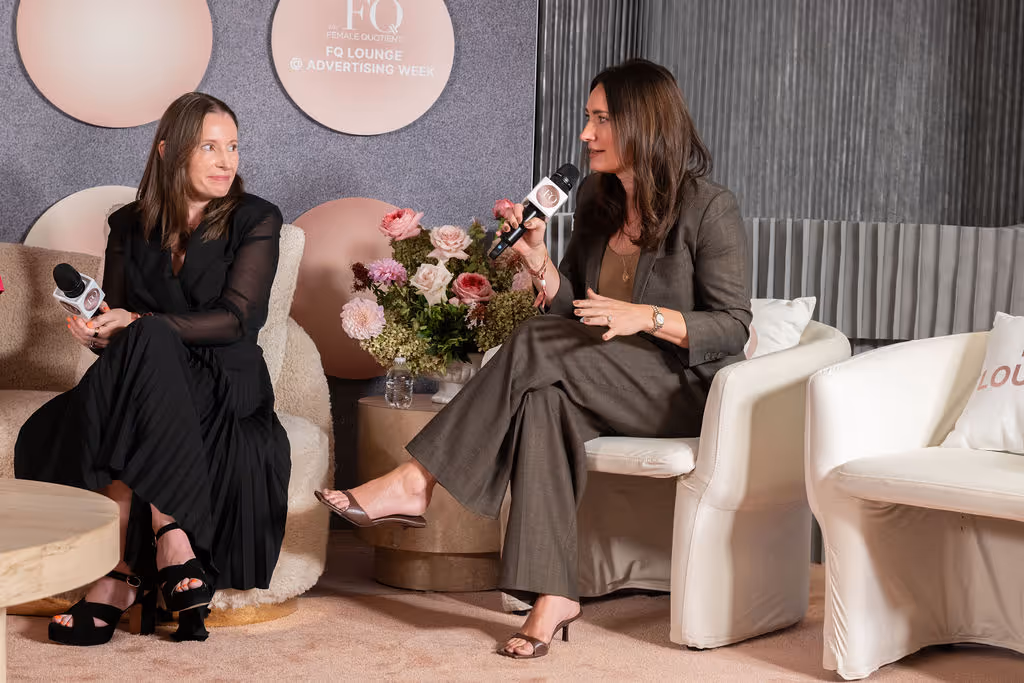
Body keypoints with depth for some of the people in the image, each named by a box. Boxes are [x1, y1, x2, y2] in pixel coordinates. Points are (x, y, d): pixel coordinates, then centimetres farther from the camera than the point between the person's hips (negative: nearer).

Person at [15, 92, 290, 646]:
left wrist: (139, 326, -22)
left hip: (224, 391, -3)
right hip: (150, 385, 3)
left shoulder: (255, 221, 2)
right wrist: (97, 332, -14)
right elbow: (114, 320, 13)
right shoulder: (130, 226, 12)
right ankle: (169, 540, -33)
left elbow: (235, 318, -10)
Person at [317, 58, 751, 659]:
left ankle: (414, 484, -22)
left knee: (538, 345, -26)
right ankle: (553, 592, -34)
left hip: (688, 391, -6)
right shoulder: (596, 202, 12)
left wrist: (646, 317, -24)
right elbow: (576, 311, 12)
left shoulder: (710, 210, -9)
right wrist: (539, 262, -6)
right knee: (547, 401, -31)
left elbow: (733, 327, -11)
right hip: (610, 390, 6)